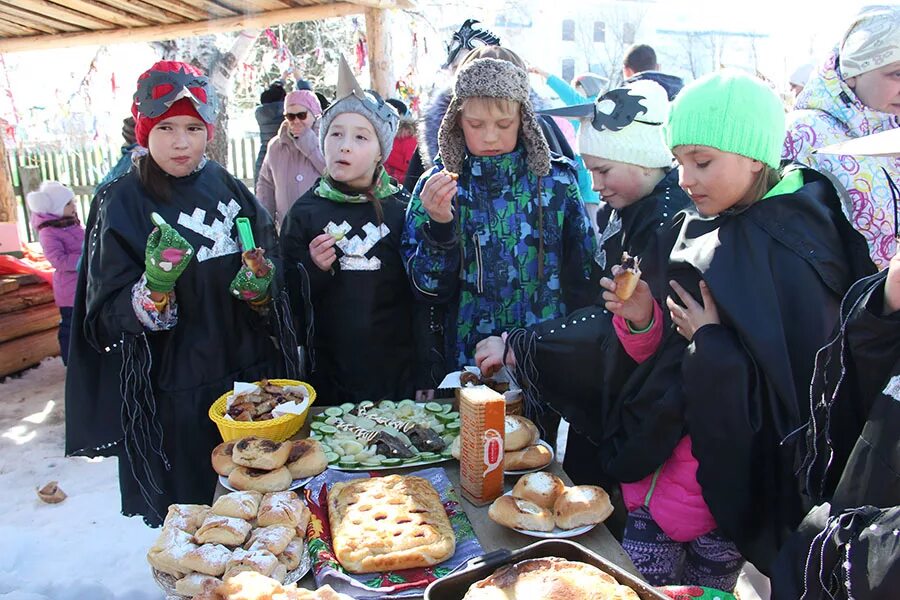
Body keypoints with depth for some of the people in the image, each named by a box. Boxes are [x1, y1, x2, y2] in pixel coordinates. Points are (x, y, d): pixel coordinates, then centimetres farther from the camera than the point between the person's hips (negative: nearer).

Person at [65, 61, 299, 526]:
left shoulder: (228, 190, 4)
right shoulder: (122, 204, -6)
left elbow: (273, 274, 6)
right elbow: (108, 319, -10)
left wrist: (259, 286, -16)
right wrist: (157, 284, -29)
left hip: (251, 378, 4)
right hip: (172, 397, -3)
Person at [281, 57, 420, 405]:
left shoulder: (402, 210, -3)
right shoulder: (305, 213, 0)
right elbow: (292, 305, 3)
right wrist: (314, 271, -16)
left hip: (396, 375, 0)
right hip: (328, 375, 1)